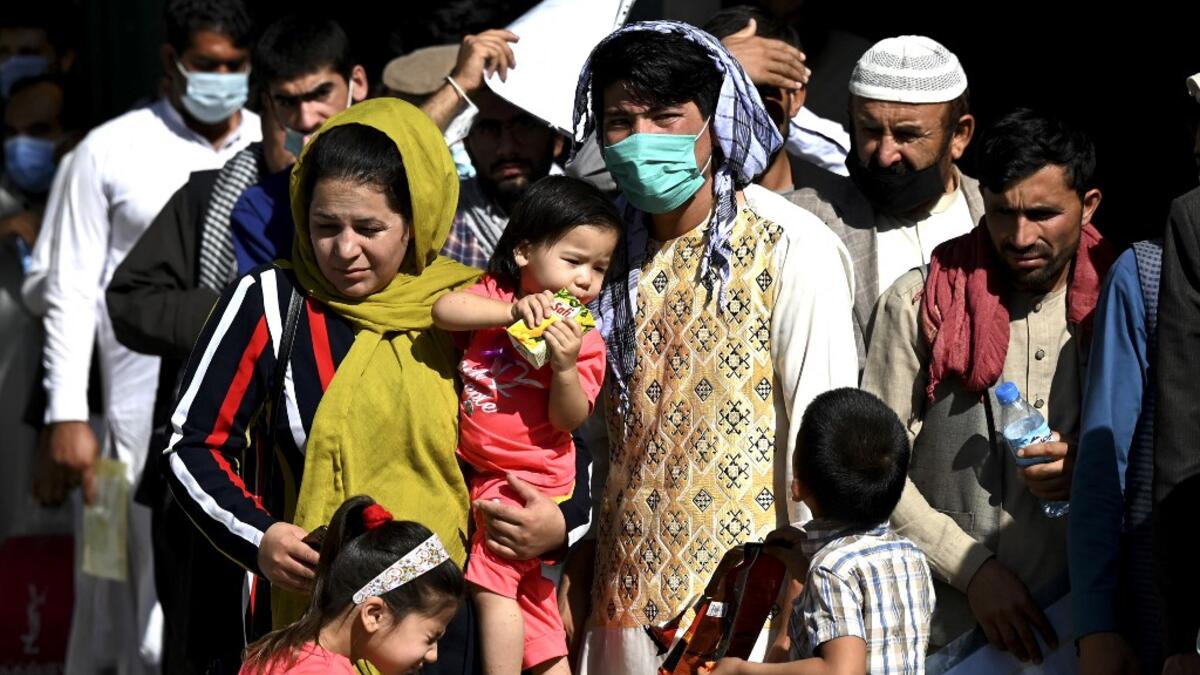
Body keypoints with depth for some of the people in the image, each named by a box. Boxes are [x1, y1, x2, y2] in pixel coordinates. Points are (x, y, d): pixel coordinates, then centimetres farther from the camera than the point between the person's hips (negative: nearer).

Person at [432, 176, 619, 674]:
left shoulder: (583, 341, -8)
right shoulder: (493, 296, 0)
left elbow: (569, 419, -11)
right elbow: (443, 310, -19)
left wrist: (566, 366, -28)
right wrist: (513, 311, -29)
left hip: (529, 481, -5)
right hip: (480, 475, 5)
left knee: (493, 585, -15)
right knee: (530, 598, 14)